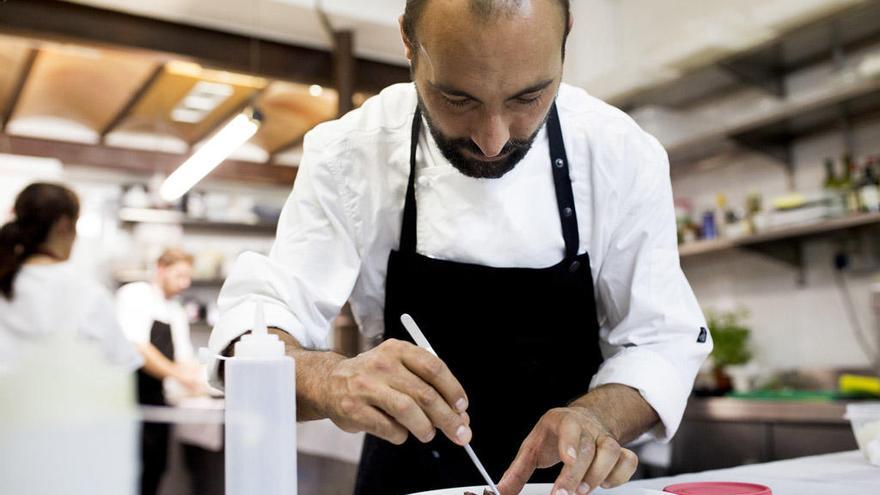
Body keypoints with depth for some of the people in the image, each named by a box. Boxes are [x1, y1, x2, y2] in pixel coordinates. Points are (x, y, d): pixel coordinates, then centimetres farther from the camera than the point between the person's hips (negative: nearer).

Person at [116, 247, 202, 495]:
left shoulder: (177, 312, 16)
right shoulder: (134, 294, -7)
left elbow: (183, 358, 16)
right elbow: (135, 347, -19)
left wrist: (198, 377, -5)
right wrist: (176, 374, -25)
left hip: (156, 402, 7)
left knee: (155, 467, 7)